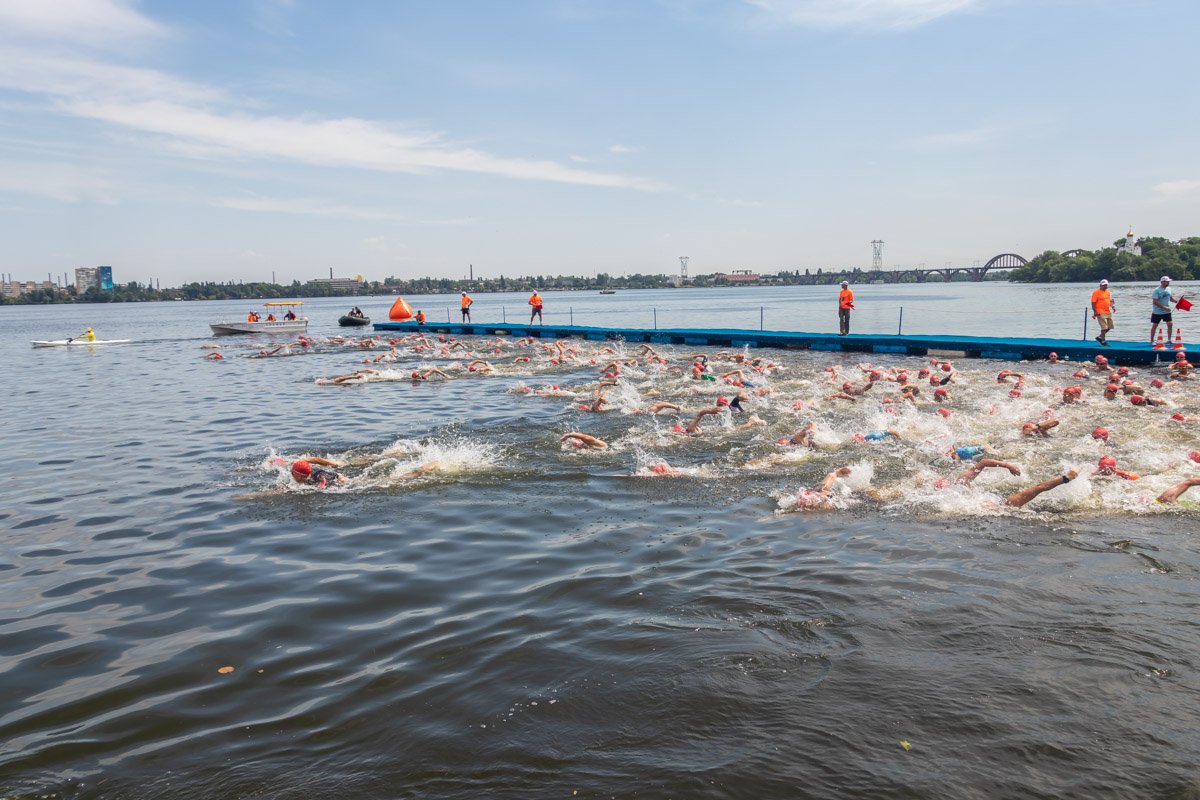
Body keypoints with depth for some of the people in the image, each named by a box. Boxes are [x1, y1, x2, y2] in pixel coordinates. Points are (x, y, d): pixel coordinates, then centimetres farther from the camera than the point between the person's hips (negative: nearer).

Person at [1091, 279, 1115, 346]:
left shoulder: (1108, 292, 15)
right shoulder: (1096, 292, -8)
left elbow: (1110, 301, 23)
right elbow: (1093, 303, -11)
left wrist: (1113, 306, 4)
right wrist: (1095, 312, -17)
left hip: (1108, 312, 8)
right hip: (1101, 313, -8)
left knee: (1109, 326, 10)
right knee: (1104, 327, -9)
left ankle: (1100, 337, 24)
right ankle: (1103, 341, -1)